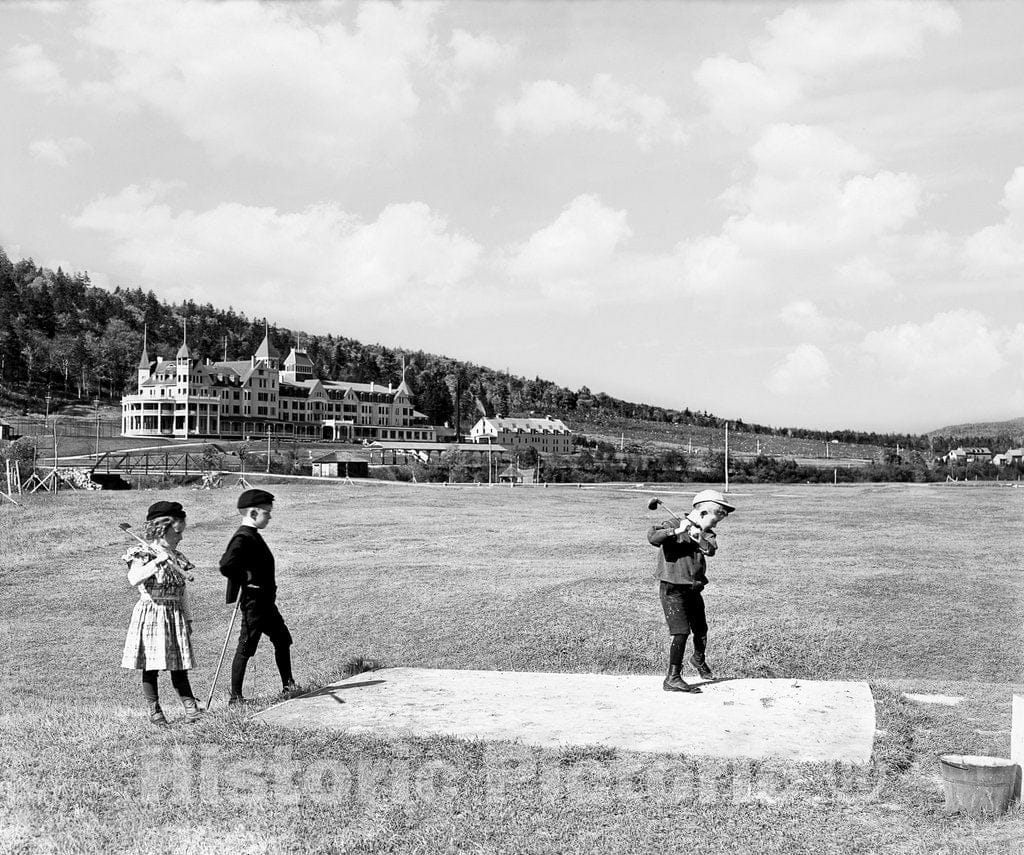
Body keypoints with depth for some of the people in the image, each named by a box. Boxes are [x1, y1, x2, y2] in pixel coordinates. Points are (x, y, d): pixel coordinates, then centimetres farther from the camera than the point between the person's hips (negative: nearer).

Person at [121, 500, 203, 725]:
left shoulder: (177, 558, 11)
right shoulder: (142, 554, -8)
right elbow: (133, 579, -28)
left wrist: (188, 619, 14)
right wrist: (158, 561, -32)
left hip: (175, 615, 5)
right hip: (150, 614, -5)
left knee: (178, 666, 5)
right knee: (151, 667, 2)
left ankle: (190, 707, 3)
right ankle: (154, 711, 11)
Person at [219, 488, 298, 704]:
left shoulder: (253, 536, 12)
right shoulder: (243, 539, -19)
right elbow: (226, 566, -31)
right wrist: (246, 580, -19)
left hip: (266, 602, 10)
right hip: (253, 602, -10)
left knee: (282, 639, 16)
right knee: (246, 647, -2)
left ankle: (288, 686, 26)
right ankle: (235, 696, 6)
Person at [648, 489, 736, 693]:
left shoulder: (706, 534, 9)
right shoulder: (673, 525, -7)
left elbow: (711, 550, -13)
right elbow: (653, 537, -25)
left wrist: (697, 537, -31)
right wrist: (676, 531, -34)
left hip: (693, 589, 7)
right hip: (673, 588, -7)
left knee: (701, 630, 18)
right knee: (681, 633, -14)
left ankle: (699, 659, 49)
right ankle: (673, 679, -7)